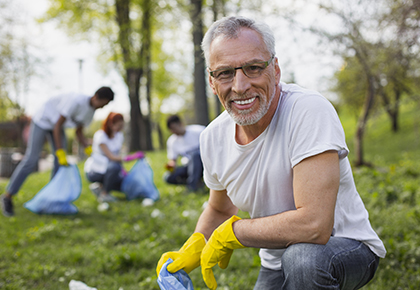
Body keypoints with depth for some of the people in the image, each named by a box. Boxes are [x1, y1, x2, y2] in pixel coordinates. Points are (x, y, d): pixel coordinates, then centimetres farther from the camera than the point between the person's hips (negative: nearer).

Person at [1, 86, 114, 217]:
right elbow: (57, 126, -30)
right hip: (42, 121, -8)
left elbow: (79, 132, 1)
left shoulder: (91, 109, -6)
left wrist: (88, 149, -16)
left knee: (61, 162, -7)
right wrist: (60, 153, -30)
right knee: (30, 160, -11)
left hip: (57, 125, 8)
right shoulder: (76, 100, -33)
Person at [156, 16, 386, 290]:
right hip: (277, 267, 6)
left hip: (347, 248, -6)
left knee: (303, 256, -36)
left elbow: (314, 225, -34)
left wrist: (230, 232, -20)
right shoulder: (213, 137, -6)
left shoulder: (310, 111, -27)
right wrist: (195, 247, -7)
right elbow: (220, 209, 14)